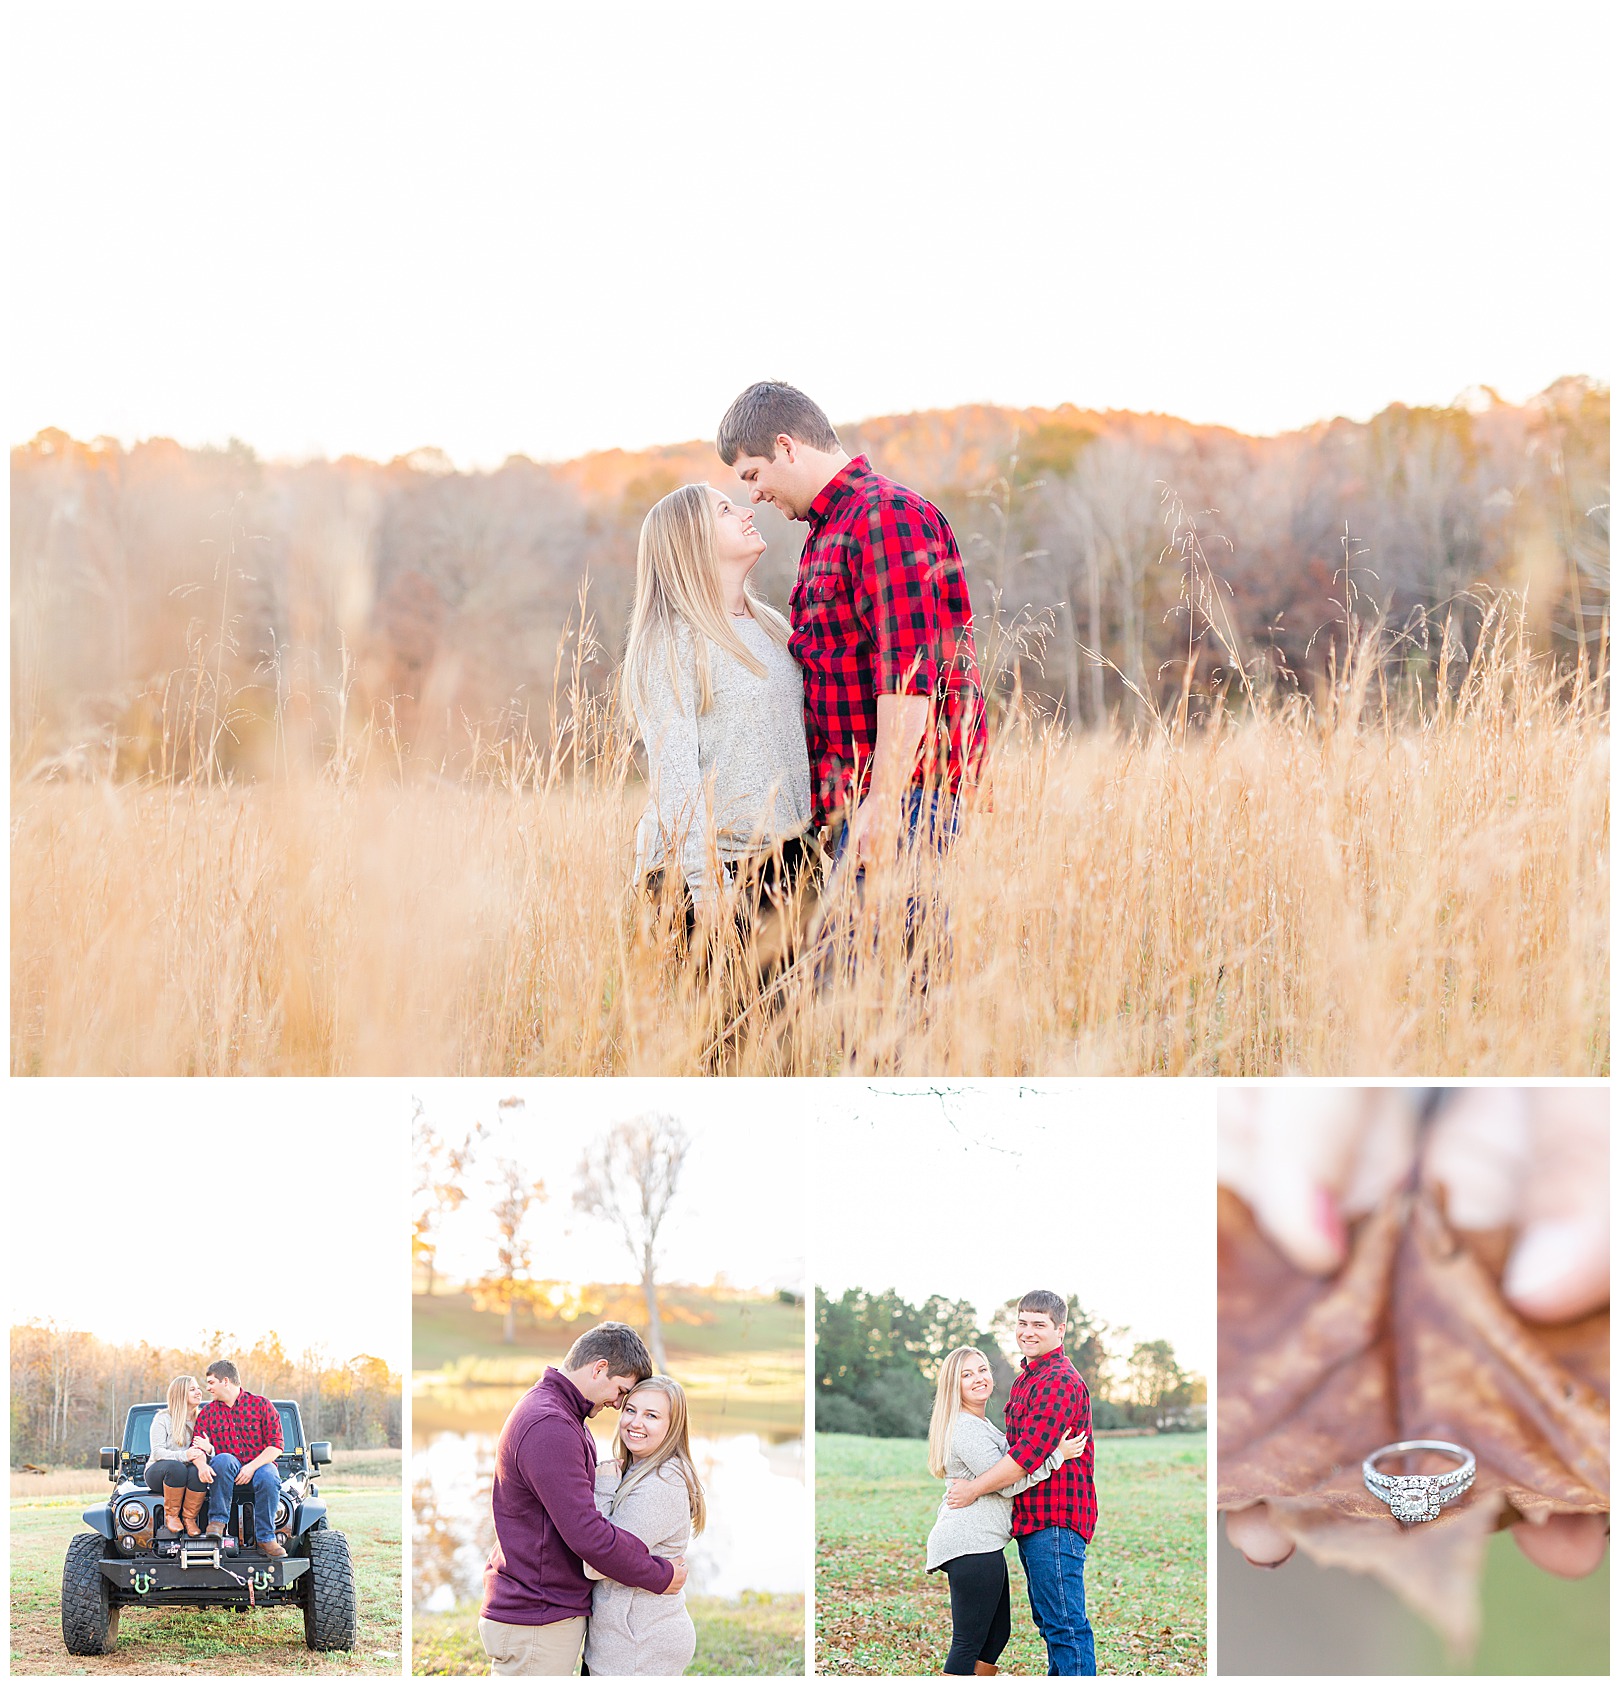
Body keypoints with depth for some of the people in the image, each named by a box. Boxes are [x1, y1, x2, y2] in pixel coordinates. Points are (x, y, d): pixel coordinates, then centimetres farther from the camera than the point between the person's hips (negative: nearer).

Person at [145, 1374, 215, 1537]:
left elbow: (203, 1450, 3)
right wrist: (184, 1455, -29)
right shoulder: (163, 1418, -2)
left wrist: (207, 1449, -24)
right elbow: (157, 1452, -12)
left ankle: (189, 1518, -15)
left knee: (198, 1472, -33)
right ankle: (171, 1515, -18)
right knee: (176, 1467, -37)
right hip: (157, 1473, -3)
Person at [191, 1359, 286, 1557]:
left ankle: (266, 1538, -25)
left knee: (268, 1478, -37)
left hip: (259, 1465, -1)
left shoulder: (260, 1404, 1)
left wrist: (252, 1467, -19)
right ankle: (217, 1521, -27)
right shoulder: (207, 1413, 10)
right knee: (223, 1459, -34)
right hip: (228, 1472, 1)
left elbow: (276, 1445, -5)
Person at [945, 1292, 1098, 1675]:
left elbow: (1030, 1452, -20)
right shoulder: (1026, 1379, 19)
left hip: (1054, 1519, -11)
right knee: (1050, 1619, 15)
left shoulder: (1060, 1382, -15)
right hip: (1033, 1519, 11)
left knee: (1064, 1623, -11)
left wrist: (975, 1488, -11)